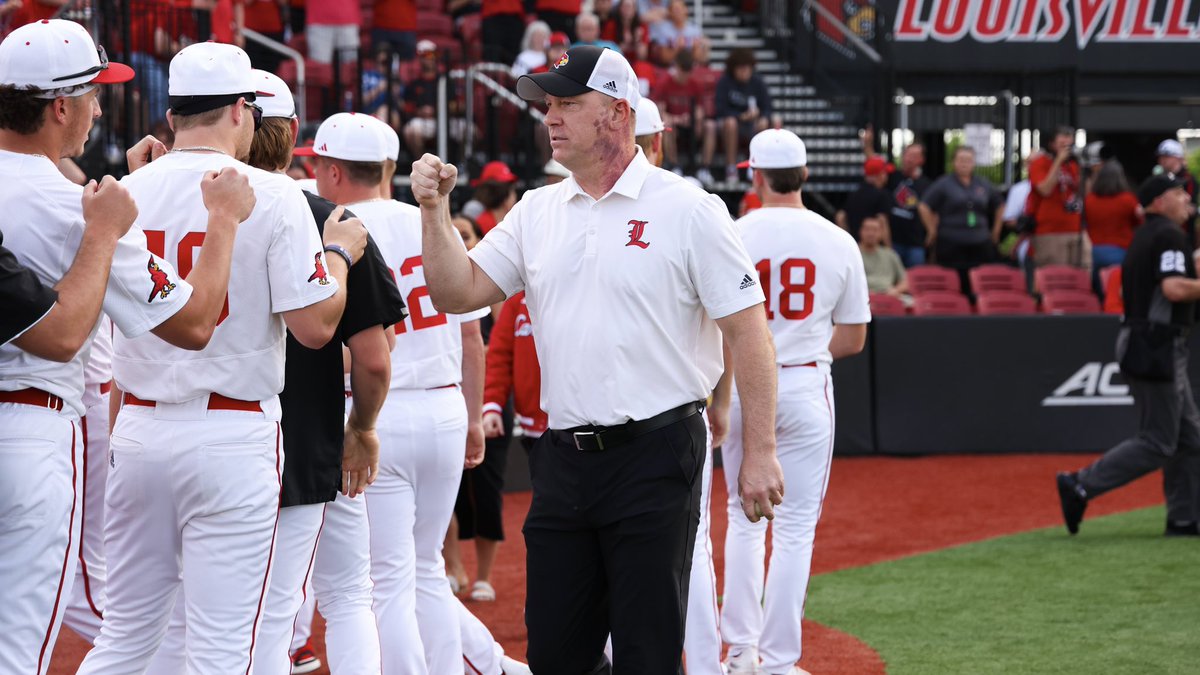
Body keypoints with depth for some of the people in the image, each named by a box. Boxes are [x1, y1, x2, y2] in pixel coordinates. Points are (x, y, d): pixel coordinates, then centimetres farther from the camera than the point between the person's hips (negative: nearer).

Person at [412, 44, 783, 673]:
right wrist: (435, 208, -4)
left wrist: (760, 453, -12)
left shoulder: (687, 209, -6)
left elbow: (746, 327, -8)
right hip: (563, 462, 6)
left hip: (655, 457, -6)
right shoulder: (536, 212, 12)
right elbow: (457, 292, 9)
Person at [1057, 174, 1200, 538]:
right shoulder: (1170, 235, -13)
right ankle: (1081, 486, -8)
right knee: (1157, 443, -7)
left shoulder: (1143, 236, 17)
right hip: (1158, 346, -10)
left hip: (1137, 339, 10)